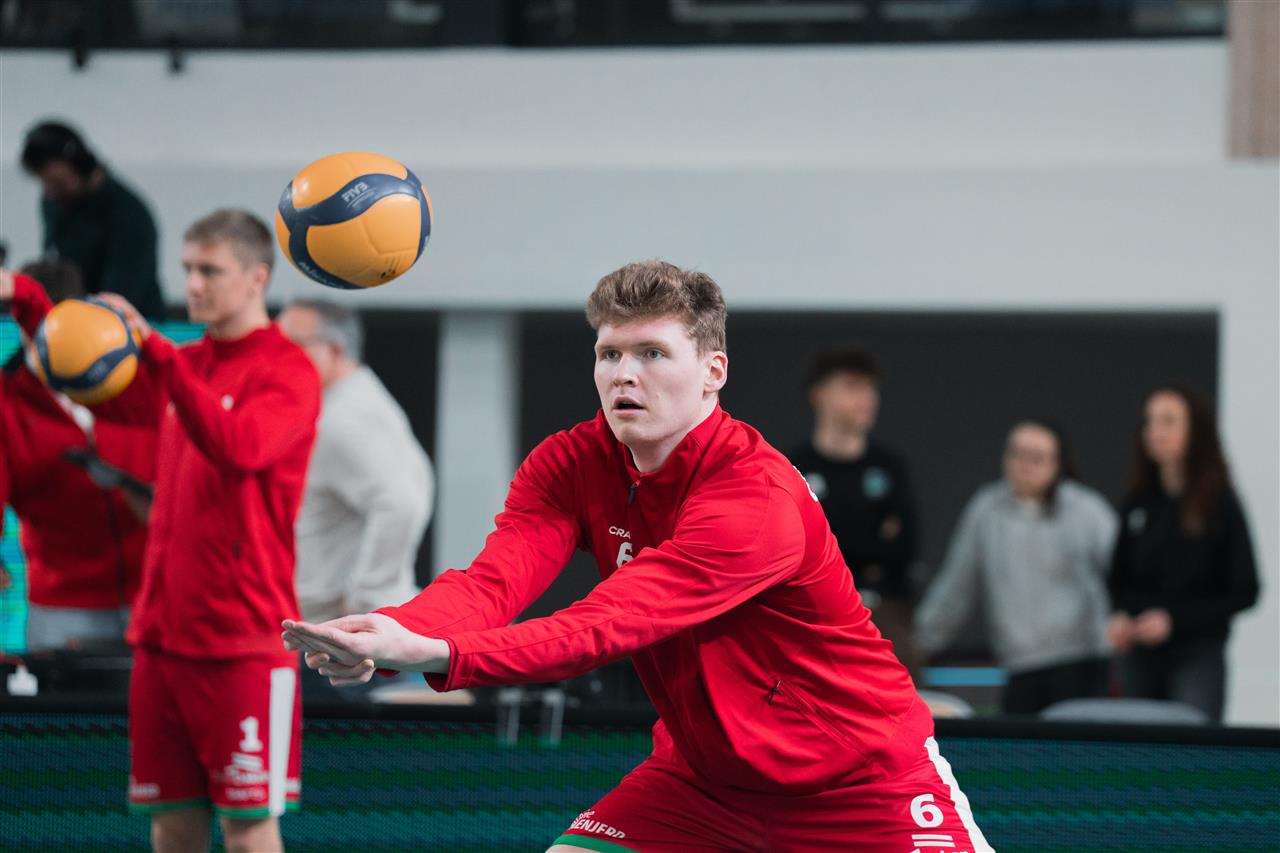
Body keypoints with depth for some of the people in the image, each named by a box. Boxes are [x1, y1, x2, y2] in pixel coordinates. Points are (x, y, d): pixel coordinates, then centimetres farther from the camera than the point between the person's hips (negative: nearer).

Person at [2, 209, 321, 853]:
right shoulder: (189, 366, 15)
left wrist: (153, 350, -32)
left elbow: (239, 449, -26)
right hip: (164, 630, 7)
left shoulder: (286, 372, -8)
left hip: (243, 639, -7)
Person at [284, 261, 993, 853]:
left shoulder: (759, 500, -29)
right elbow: (492, 580, -25)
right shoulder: (569, 465, -7)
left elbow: (605, 627, -39)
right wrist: (389, 631, -48)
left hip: (865, 780, -6)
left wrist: (433, 654, -52)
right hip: (704, 770, 6)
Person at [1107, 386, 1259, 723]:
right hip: (1140, 655, 4)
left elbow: (1244, 592, -5)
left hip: (1198, 657, -4)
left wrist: (1174, 619, -14)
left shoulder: (1220, 504, -5)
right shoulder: (1139, 503, 6)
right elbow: (1119, 580, 14)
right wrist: (1119, 617, -7)